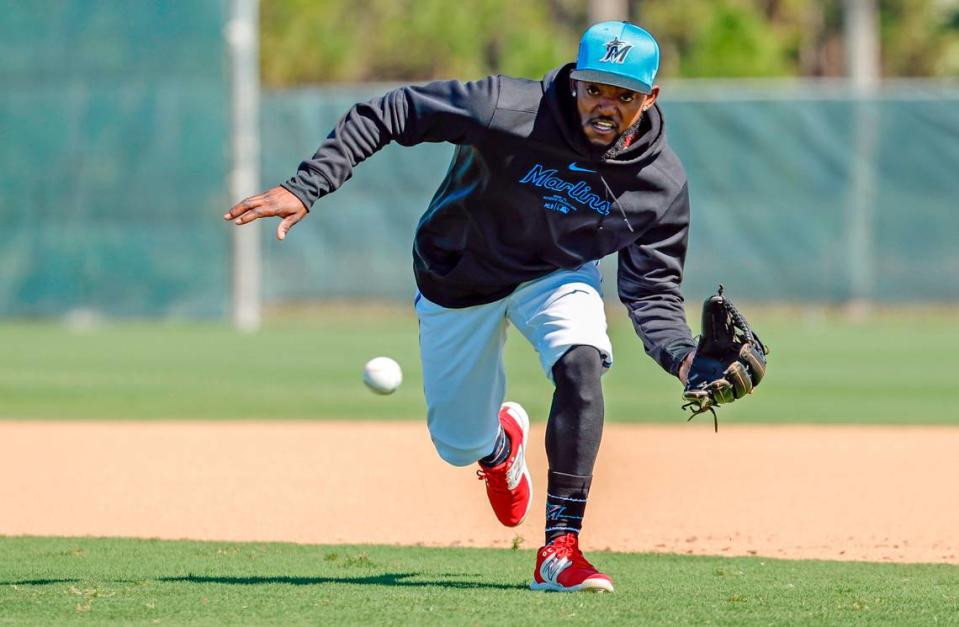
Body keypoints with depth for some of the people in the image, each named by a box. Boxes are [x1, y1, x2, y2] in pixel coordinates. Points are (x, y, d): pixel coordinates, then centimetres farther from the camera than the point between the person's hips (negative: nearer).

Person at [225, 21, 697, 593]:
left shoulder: (662, 182, -23)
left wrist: (684, 357, -38)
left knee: (581, 362, -32)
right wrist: (304, 189, -35)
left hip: (554, 277, 1)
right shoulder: (509, 111, -34)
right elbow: (386, 115, -28)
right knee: (459, 444, 10)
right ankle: (502, 440, 52)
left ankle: (560, 549, -29)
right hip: (459, 280, -1)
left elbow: (653, 291, -17)